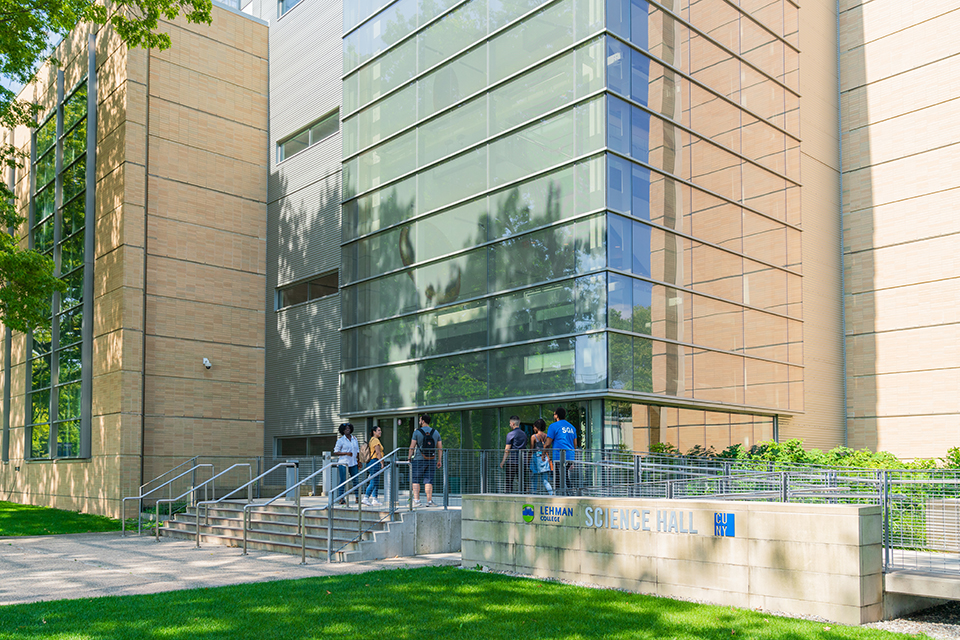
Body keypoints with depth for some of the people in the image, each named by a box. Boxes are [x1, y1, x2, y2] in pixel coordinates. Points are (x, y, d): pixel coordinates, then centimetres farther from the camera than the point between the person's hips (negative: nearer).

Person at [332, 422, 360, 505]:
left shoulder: (354, 439, 12)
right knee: (343, 481, -3)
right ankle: (341, 499, 2)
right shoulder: (340, 440, -3)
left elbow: (357, 451, 19)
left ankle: (358, 498, 9)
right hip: (343, 463, -5)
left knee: (356, 480, 2)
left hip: (353, 464, 5)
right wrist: (346, 453, -17)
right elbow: (335, 452, -6)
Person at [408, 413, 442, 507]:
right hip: (431, 460, 3)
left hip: (419, 460, -3)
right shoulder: (436, 432, 7)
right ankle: (429, 501, 1)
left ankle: (416, 500, -5)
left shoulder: (417, 432, -4)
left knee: (416, 480, 3)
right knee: (428, 481, 5)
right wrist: (439, 460, 12)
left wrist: (409, 458, 2)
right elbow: (440, 448, 7)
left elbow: (412, 447, -6)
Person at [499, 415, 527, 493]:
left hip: (512, 461, -6)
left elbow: (507, 449, -8)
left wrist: (503, 462, -3)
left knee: (509, 481, -3)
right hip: (522, 461, 6)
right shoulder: (524, 434, 13)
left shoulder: (510, 434, -6)